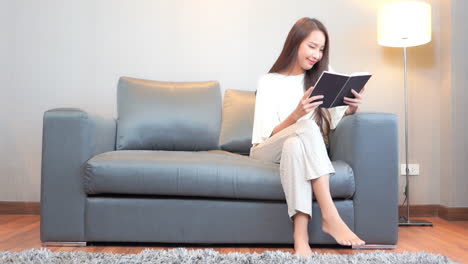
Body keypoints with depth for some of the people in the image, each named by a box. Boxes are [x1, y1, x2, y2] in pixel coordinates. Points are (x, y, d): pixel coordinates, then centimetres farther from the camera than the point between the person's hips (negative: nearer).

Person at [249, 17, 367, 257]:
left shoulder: (321, 79, 12)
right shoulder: (269, 82, 1)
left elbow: (334, 121, 1)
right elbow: (268, 136, -8)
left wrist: (351, 109, -22)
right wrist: (297, 114, -26)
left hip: (300, 149, 2)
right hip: (266, 152, -2)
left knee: (295, 145, -36)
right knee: (307, 127, -33)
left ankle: (301, 237, -44)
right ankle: (330, 216, -41)